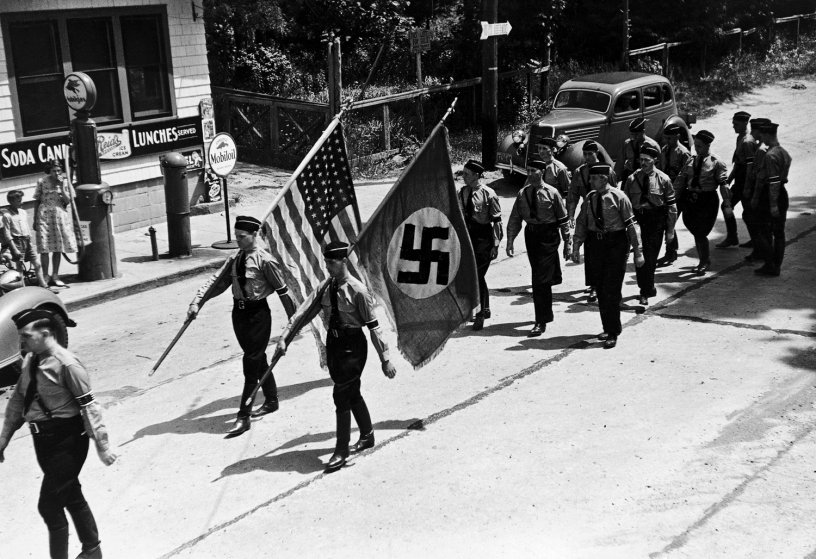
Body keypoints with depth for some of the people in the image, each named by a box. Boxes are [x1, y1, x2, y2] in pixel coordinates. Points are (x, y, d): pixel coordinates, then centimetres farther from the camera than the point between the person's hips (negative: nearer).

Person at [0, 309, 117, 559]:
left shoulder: (66, 364, -20)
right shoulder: (29, 360, 4)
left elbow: (88, 406, -19)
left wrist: (102, 445, -17)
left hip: (66, 440, -8)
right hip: (44, 440, 8)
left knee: (49, 505, -5)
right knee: (72, 498, 21)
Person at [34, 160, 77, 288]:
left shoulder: (65, 183, 4)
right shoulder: (42, 182, 0)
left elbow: (67, 201, -2)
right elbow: (37, 201, 5)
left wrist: (62, 187, -12)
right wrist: (35, 219, 3)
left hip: (60, 216, 2)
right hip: (44, 215, -2)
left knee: (58, 248, 6)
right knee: (45, 248, -5)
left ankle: (55, 276, 15)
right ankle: (45, 277, 1)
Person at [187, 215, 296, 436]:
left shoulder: (264, 260, -13)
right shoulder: (234, 260, 6)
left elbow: (281, 289, -9)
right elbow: (216, 281, 2)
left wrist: (293, 318, -3)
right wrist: (197, 302, -10)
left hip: (258, 313, -6)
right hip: (239, 312, 7)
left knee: (251, 364, -5)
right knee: (258, 360, 19)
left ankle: (243, 416, -1)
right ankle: (271, 401, 37)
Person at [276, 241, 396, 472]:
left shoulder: (358, 290, -17)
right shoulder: (325, 286, 0)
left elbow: (373, 326, -15)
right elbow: (305, 311, -5)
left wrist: (385, 359, -14)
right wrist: (284, 337, -15)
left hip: (352, 345, -6)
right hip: (333, 342, 6)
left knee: (341, 395, -7)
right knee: (352, 393, 18)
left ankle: (341, 451, 5)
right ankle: (367, 436, 37)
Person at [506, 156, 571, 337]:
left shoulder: (552, 193, -7)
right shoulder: (523, 193, 3)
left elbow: (563, 219, -2)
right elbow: (514, 219, 6)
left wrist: (567, 243, 0)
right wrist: (510, 241, -2)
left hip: (548, 236, -4)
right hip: (531, 235, 5)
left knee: (540, 279, -9)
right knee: (540, 278, 18)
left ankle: (541, 322, -4)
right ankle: (547, 314, 40)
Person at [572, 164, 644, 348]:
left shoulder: (618, 197, -10)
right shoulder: (590, 197, 4)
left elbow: (631, 225, -8)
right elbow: (581, 222, 9)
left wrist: (638, 251, -10)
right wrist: (576, 247, 2)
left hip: (616, 244, -5)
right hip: (596, 243, 5)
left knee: (611, 290, -6)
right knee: (601, 290, 11)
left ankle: (613, 334, 2)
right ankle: (608, 328, 26)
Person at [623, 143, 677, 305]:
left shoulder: (663, 179, -3)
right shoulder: (632, 179, 2)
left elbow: (671, 206, 0)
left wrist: (670, 231, -3)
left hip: (656, 221, -2)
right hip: (637, 219, 2)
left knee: (650, 257, -2)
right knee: (638, 256, 4)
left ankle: (646, 291, 8)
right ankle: (647, 289, 23)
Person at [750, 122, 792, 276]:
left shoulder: (770, 155, -19)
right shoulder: (784, 152, 12)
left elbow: (774, 181, -24)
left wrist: (773, 205, -24)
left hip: (769, 197, -9)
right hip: (782, 194, 9)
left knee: (763, 233, 0)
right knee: (779, 233, 11)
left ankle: (770, 266, -1)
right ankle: (777, 266, 18)